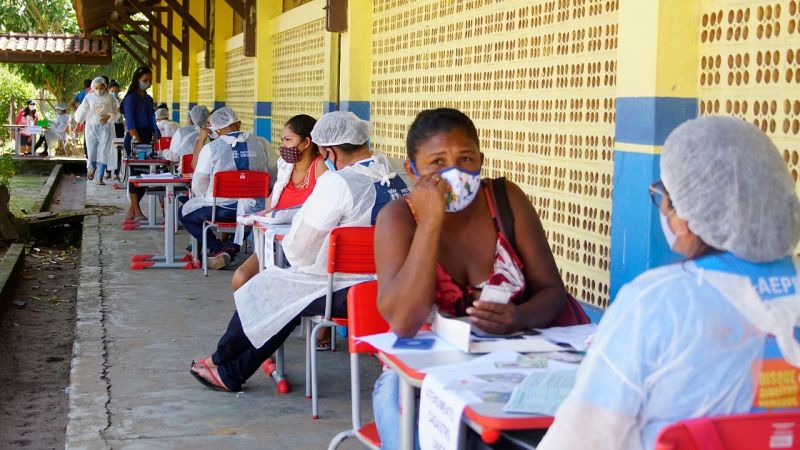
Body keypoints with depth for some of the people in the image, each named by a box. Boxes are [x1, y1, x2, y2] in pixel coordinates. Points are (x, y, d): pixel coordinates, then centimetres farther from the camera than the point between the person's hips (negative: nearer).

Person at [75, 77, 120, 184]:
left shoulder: (110, 99, 0)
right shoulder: (89, 98, 3)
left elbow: (116, 113, 3)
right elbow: (82, 111, 12)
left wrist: (108, 117, -13)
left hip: (105, 128, -1)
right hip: (91, 127, 1)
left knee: (103, 152, -6)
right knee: (92, 151, 0)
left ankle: (100, 178, -3)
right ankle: (92, 168, 32)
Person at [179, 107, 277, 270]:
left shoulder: (211, 149, -6)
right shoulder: (261, 143, 1)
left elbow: (198, 186, -1)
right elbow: (273, 176, 7)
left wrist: (208, 200, 19)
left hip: (221, 209, -3)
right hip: (254, 209, 3)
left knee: (185, 213, 22)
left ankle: (218, 249, 7)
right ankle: (232, 247, 20)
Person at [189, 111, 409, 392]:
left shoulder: (337, 182, -18)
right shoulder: (398, 179, 4)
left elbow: (298, 250, -14)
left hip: (343, 294, -8)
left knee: (261, 289, 12)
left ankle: (221, 362, 34)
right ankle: (232, 371, 29)